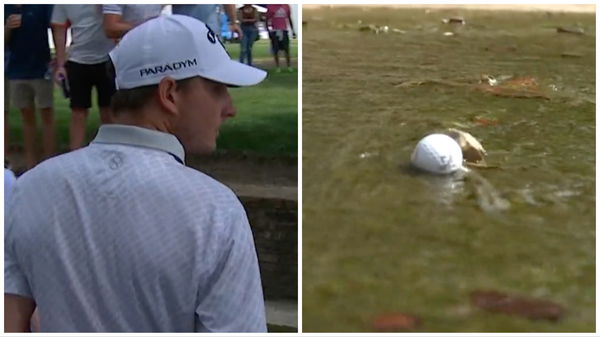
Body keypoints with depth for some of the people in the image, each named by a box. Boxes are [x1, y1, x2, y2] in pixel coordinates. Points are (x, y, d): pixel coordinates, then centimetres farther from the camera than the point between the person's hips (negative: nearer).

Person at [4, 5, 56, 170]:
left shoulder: (43, 5, -7)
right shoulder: (6, 8, 6)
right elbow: (4, 42, 9)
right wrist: (7, 28, -12)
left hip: (41, 69, -4)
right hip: (17, 70, 4)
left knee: (47, 115, 2)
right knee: (27, 116, 11)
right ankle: (31, 162, 18)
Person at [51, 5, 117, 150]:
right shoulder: (62, 5, 2)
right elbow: (59, 31, 5)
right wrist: (60, 66, 0)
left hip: (107, 60, -2)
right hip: (78, 61, 2)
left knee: (108, 112, 5)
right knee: (78, 113, 4)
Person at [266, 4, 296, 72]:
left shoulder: (286, 6, 6)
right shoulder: (270, 7, -3)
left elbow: (289, 19, 14)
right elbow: (267, 19, 0)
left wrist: (293, 30, 13)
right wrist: (268, 30, -7)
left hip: (284, 31, 2)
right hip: (274, 31, -2)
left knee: (286, 49, 1)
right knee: (276, 50, 0)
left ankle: (289, 66, 12)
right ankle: (277, 67, 10)